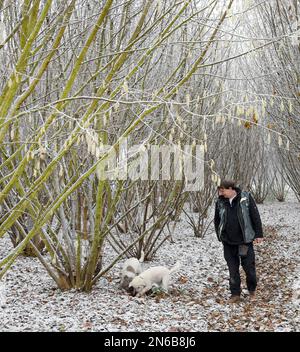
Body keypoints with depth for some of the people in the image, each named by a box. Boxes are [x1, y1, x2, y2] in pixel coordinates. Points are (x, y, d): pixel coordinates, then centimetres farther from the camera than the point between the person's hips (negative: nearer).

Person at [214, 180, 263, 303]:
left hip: (245, 240, -3)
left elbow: (255, 216, -4)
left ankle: (252, 289, 29)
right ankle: (235, 294, 19)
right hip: (228, 242, 3)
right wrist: (220, 236, 10)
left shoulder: (246, 197, -8)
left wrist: (258, 234, -4)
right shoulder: (220, 202, 1)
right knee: (233, 269, 7)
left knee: (249, 266, 5)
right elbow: (217, 221, 14)